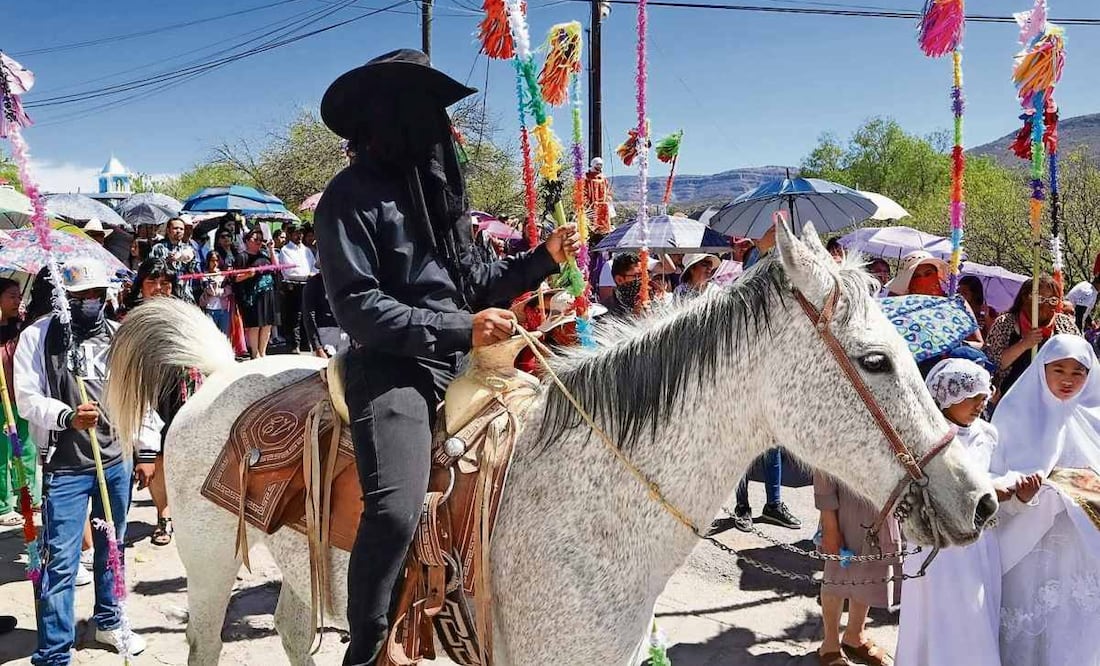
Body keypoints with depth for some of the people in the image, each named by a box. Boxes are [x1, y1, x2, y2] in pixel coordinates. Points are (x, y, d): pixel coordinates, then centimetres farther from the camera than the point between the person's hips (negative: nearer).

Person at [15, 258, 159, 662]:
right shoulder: (38, 336, -3)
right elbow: (27, 398, -7)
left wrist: (147, 451, 9)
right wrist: (67, 417, -26)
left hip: (118, 461, 4)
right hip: (64, 467, -4)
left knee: (112, 547, 17)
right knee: (60, 560, -4)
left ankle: (109, 621, 37)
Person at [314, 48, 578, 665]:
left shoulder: (437, 188, 19)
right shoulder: (353, 195, -5)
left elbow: (475, 284, 22)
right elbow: (358, 307, -13)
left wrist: (544, 260, 8)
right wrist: (459, 328, -17)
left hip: (460, 365, 8)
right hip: (392, 370, -8)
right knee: (397, 510, -27)